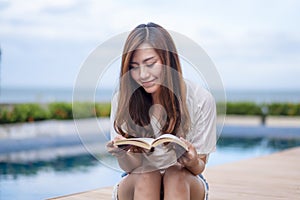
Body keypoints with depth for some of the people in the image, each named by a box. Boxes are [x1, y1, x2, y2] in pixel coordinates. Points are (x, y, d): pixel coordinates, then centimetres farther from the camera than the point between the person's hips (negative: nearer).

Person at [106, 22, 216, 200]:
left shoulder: (200, 99, -14)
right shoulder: (122, 100, -10)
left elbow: (200, 167, -8)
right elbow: (130, 166, -9)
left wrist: (192, 162, -33)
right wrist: (122, 155, -33)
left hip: (184, 184, 0)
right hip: (138, 185, 1)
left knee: (176, 174, -33)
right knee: (146, 177, -33)